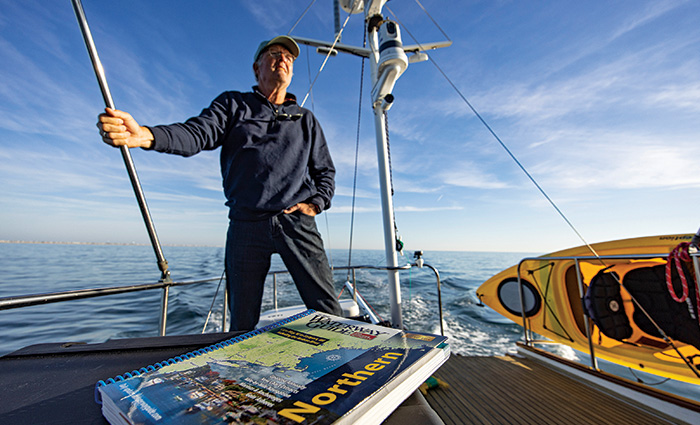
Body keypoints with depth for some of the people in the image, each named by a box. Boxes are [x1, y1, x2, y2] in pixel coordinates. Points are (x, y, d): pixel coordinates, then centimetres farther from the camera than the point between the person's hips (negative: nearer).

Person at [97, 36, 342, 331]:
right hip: (246, 225, 0)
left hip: (296, 222, 1)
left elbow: (326, 171, 19)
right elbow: (197, 133, -1)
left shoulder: (306, 119, 20)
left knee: (327, 311, -3)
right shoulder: (233, 104, 16)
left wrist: (315, 204, 1)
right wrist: (143, 135, -21)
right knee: (243, 325, 9)